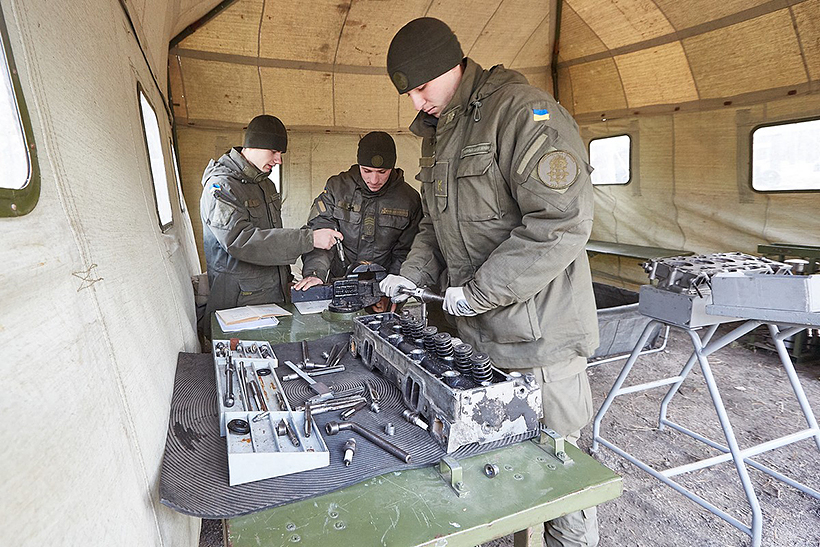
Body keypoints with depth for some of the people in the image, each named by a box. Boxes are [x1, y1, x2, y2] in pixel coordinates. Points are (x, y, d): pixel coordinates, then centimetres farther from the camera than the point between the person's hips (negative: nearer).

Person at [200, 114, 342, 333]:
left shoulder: (265, 183, 15)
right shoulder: (220, 186, -14)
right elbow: (241, 241, -28)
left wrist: (286, 278, 18)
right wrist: (309, 238, -31)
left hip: (276, 294, 7)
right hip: (241, 299, -7)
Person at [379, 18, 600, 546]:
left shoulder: (522, 110, -14)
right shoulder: (437, 133, 14)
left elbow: (563, 222, -24)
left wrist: (476, 291, -19)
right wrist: (412, 275, 7)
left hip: (539, 330, -7)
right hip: (478, 331, 8)